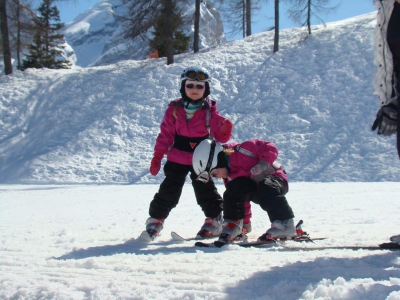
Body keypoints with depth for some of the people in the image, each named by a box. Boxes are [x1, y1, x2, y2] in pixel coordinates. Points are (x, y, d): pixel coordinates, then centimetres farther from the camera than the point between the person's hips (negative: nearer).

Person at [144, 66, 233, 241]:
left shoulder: (210, 110, -5)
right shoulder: (174, 109, -5)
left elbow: (219, 136, -6)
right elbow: (166, 133, -2)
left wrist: (225, 129, -30)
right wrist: (158, 156, -6)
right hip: (177, 159, 1)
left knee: (205, 191, 3)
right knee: (169, 192, 6)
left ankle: (215, 220, 20)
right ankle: (155, 220, 21)